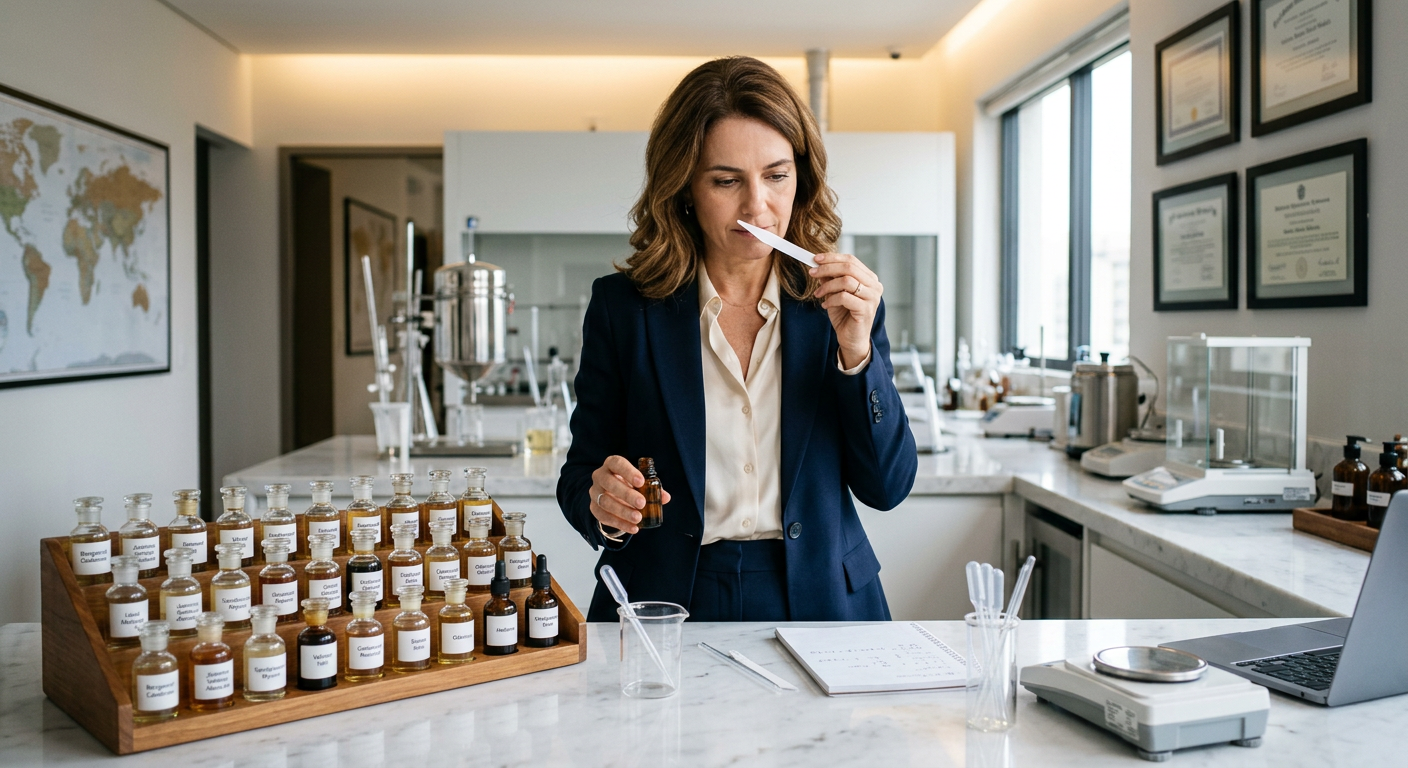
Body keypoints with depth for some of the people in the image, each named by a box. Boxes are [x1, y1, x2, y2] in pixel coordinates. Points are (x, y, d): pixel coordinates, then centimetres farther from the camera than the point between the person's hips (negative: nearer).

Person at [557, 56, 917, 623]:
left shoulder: (838, 302, 5)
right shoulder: (622, 306, 2)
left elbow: (886, 486, 2)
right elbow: (580, 475, 7)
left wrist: (857, 350, -9)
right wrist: (603, 505, -15)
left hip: (815, 600, -2)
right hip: (666, 604, 3)